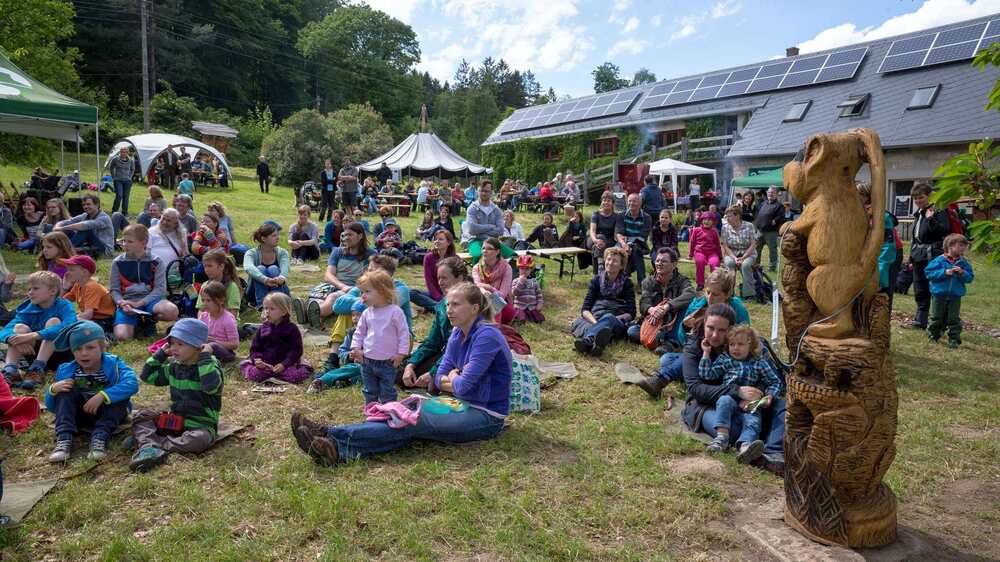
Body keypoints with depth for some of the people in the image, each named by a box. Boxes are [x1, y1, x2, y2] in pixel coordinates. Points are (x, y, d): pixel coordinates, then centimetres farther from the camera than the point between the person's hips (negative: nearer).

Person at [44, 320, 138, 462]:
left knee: (120, 395, -28)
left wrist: (102, 396, -42)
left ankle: (100, 438, -36)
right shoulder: (66, 371, -6)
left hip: (107, 413, -3)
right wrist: (53, 389, -22)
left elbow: (132, 384, -36)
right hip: (79, 414, 3)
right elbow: (51, 407, 0)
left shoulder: (113, 364, -16)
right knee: (64, 392, -19)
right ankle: (64, 439, -30)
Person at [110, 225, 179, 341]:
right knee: (121, 336, -27)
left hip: (149, 300, 0)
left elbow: (160, 288, -4)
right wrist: (121, 303, -14)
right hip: (127, 303, 0)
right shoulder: (117, 263, 6)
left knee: (172, 310, -33)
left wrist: (140, 303, -16)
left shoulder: (156, 262, 1)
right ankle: (135, 323, 8)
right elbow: (114, 290, 7)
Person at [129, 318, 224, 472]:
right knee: (140, 416, -5)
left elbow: (211, 386, -32)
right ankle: (149, 449, -31)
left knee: (200, 439, -37)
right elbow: (147, 376, 19)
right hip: (175, 421, 7)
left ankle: (147, 441, -29)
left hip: (200, 425, -6)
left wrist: (205, 358, -27)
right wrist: (160, 354, 8)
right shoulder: (174, 367, 9)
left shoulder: (210, 366, -11)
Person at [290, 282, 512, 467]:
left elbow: (463, 386, -23)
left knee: (412, 424, -20)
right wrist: (458, 379, -10)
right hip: (465, 407, 8)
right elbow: (441, 377, 10)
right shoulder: (457, 335, 9)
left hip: (486, 417, -8)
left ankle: (331, 435, -26)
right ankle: (339, 450, -26)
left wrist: (452, 378, -2)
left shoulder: (486, 336, -20)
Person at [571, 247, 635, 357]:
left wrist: (613, 319, -18)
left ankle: (586, 341, -70)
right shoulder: (597, 280, 13)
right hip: (594, 319, 3)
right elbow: (585, 309, 5)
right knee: (578, 322, -32)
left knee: (608, 318, -38)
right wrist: (595, 322, -17)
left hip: (618, 324, -2)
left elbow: (631, 313, 2)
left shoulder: (626, 283, 9)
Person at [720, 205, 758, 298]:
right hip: (731, 253, 1)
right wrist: (734, 258, -19)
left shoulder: (749, 226, -5)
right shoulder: (725, 227, -1)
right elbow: (725, 246, -4)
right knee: (728, 263, -34)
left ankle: (748, 293, -22)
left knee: (745, 265, -35)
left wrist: (742, 258, -20)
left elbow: (753, 245, -8)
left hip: (748, 253, -1)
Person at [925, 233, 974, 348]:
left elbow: (969, 278, 2)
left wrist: (962, 273, -17)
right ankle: (933, 335, 23)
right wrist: (944, 272, -20)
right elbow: (929, 272, -12)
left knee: (954, 319, 4)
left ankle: (954, 339, 12)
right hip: (939, 294, -2)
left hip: (955, 296, 2)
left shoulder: (964, 262, 2)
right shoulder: (939, 260, -8)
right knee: (937, 317, 10)